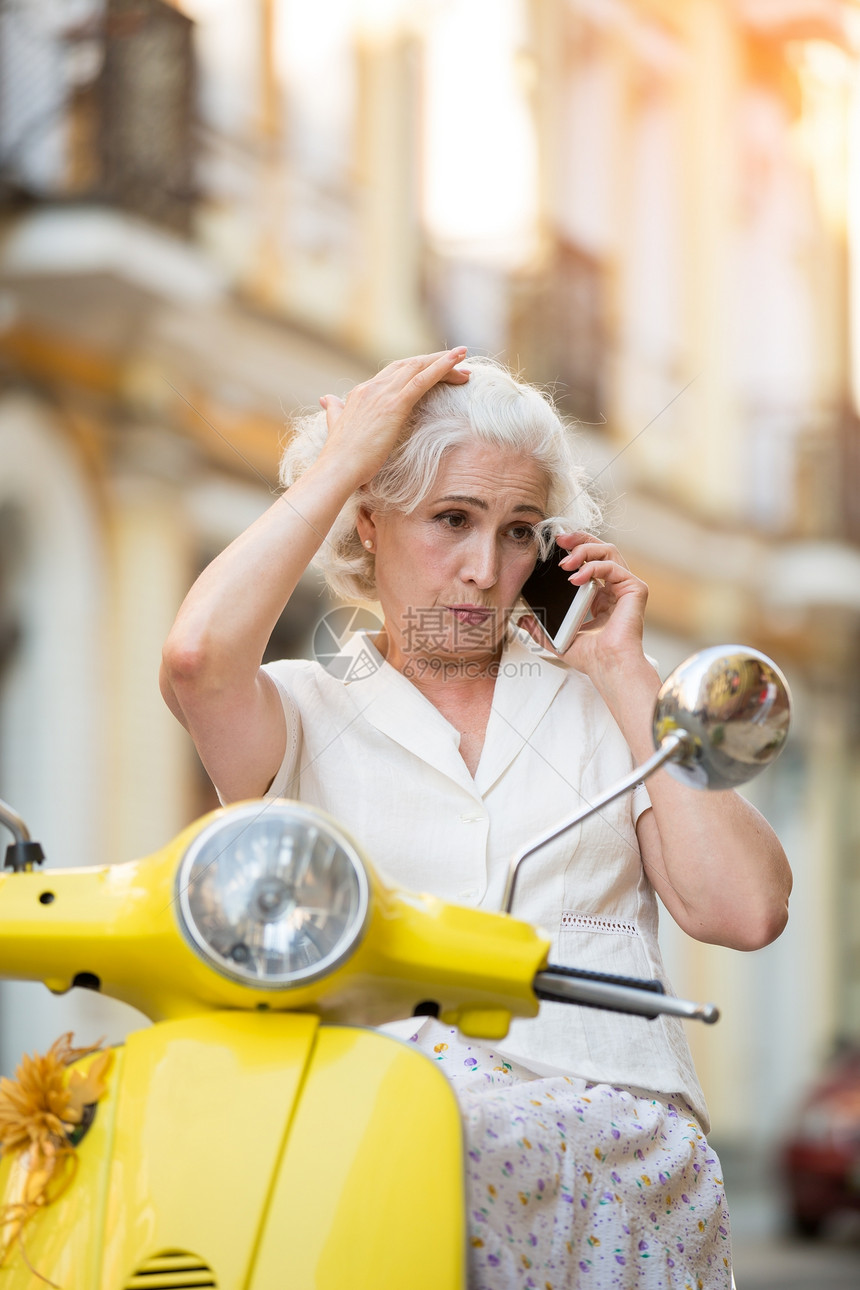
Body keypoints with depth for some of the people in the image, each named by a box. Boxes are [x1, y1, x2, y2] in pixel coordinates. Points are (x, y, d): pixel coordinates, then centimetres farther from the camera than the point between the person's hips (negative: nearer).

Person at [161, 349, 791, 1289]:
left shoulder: (599, 706, 19)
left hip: (616, 1128, 2)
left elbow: (746, 911, 5)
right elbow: (198, 657, -11)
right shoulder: (306, 712, 14)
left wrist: (623, 670, 9)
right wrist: (337, 462, 2)